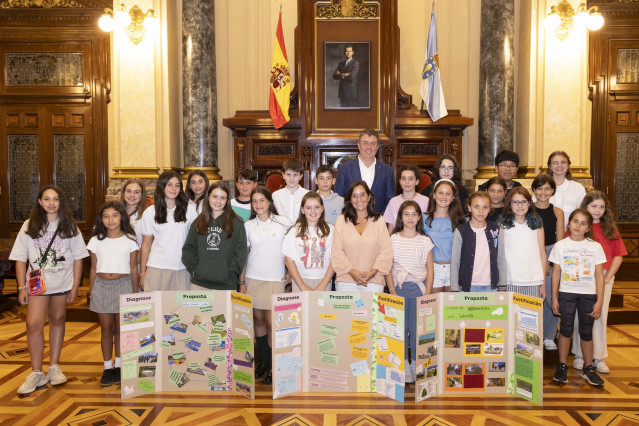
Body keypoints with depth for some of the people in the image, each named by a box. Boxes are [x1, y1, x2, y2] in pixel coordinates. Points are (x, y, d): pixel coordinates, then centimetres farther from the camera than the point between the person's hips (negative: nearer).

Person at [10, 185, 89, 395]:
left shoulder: (69, 226, 3)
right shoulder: (29, 226, 3)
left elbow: (78, 257, 2)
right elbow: (20, 259, 2)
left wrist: (75, 286, -2)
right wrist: (22, 287, -4)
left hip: (62, 283, 1)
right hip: (37, 283, -1)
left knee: (57, 321, 10)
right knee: (33, 324, -9)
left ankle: (54, 366, 23)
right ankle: (37, 373, 2)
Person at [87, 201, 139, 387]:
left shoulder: (130, 240, 0)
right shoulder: (96, 241, 5)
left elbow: (133, 269, 4)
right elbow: (93, 270, 9)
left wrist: (135, 293, 4)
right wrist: (91, 293, 8)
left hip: (123, 285, -1)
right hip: (102, 286, 1)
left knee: (120, 328, 4)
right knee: (106, 329, 6)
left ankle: (119, 366, 17)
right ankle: (107, 367, 16)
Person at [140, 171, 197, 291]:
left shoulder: (189, 210, 5)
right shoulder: (150, 212, 4)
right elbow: (146, 245, 6)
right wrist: (142, 274, 4)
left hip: (182, 269, 1)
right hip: (156, 269, -1)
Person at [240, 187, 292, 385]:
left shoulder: (283, 222, 0)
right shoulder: (248, 226, 6)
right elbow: (243, 255, 9)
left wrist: (290, 272, 1)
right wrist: (241, 282, 6)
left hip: (275, 279, -3)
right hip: (253, 278, 3)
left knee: (271, 322, -5)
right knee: (258, 320, 8)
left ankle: (274, 367, 9)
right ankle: (264, 362, 23)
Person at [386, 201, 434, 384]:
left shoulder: (425, 241, 7)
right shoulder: (392, 240, 5)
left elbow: (430, 269, 7)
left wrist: (427, 293, -3)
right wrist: (392, 290, -5)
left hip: (420, 287, 0)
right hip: (399, 287, 0)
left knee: (418, 327, -2)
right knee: (400, 327, -1)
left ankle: (416, 364, 11)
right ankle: (404, 364, 9)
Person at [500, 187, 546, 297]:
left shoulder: (537, 224, 9)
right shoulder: (503, 224, 4)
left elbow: (542, 254, 10)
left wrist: (543, 283, 6)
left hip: (534, 281, 1)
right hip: (511, 281, -1)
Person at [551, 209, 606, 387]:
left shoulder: (595, 247, 1)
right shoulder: (560, 245, 1)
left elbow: (599, 276, 1)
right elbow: (556, 273, 4)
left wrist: (599, 301, -3)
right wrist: (554, 298, 1)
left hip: (588, 295, 0)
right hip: (566, 293, 0)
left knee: (586, 332, 8)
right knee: (566, 330, 3)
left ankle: (588, 368, 23)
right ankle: (562, 367, 16)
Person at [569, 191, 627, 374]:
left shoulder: (610, 228, 8)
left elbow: (618, 256, 6)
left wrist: (607, 278, -4)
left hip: (604, 278, 2)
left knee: (600, 317, 6)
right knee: (580, 317, 3)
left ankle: (599, 357, 16)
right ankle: (580, 356, 15)